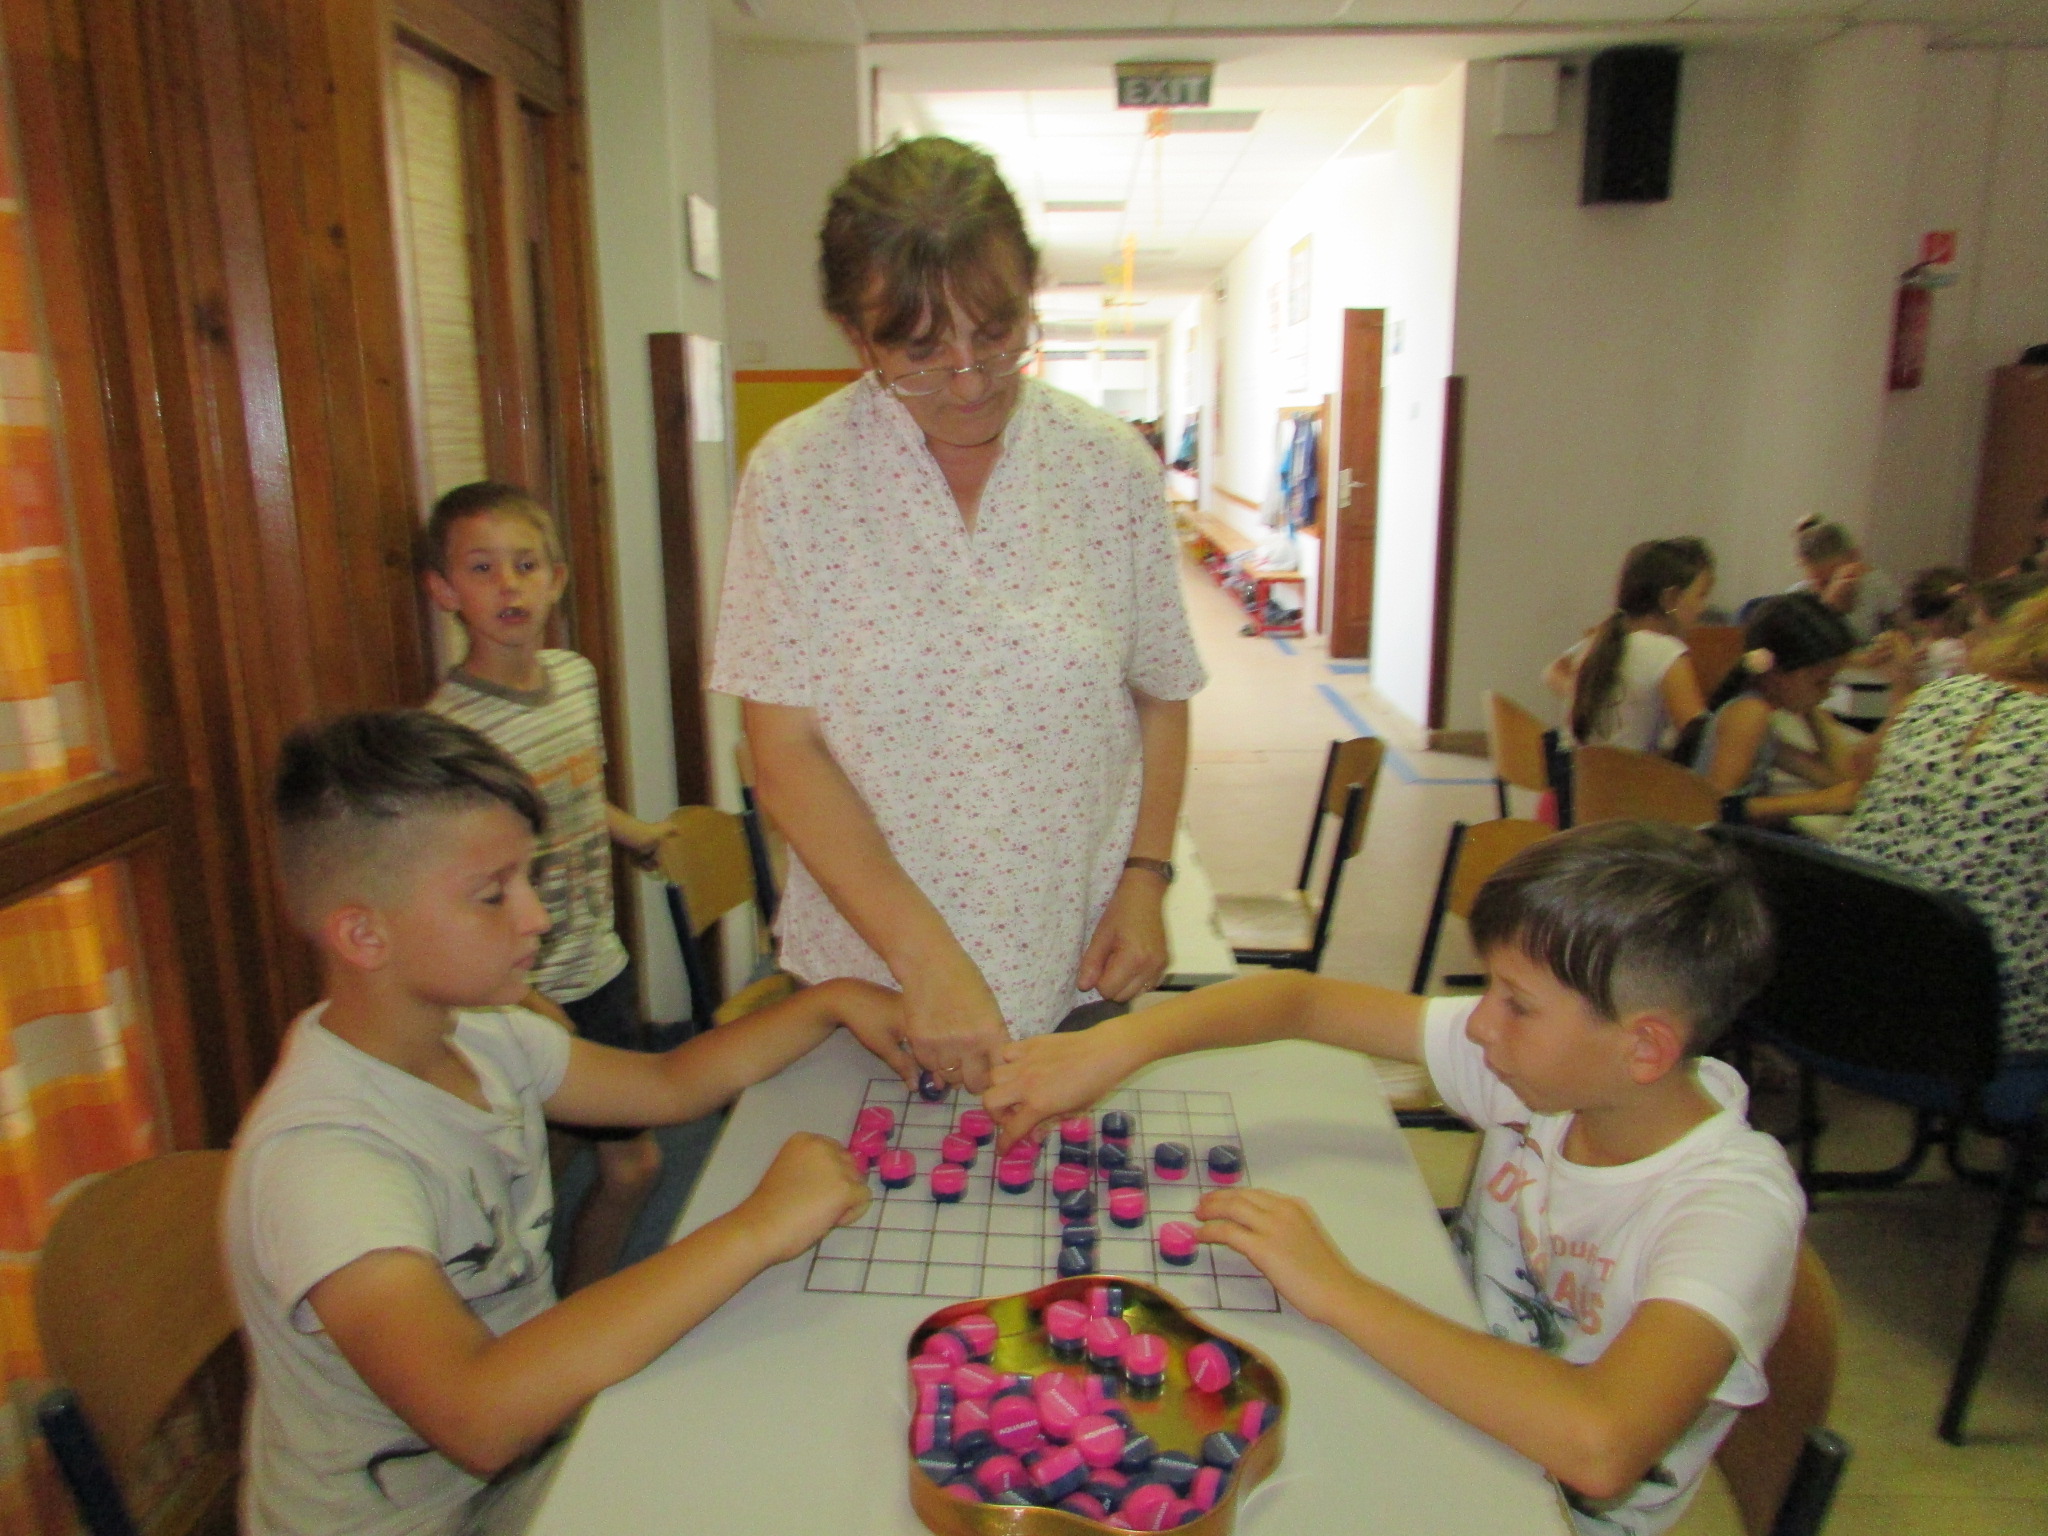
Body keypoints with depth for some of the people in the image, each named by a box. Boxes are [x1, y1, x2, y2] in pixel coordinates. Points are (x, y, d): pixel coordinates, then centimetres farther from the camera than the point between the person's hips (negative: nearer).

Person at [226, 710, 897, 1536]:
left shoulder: (478, 1037, -4)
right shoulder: (317, 1157, -29)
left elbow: (670, 1082, 7)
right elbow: (480, 1417, -42)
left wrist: (831, 1001, -7)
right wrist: (755, 1228, -40)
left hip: (532, 1435, 7)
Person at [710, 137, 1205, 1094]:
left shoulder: (1114, 467, -4)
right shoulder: (793, 476, -10)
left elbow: (1160, 694, 6)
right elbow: (784, 751, -11)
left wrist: (1147, 876, -5)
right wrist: (925, 959, -18)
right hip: (864, 982, -1)